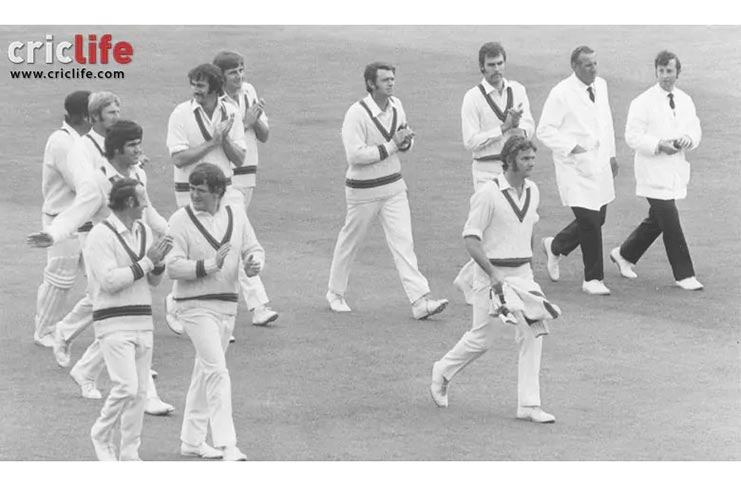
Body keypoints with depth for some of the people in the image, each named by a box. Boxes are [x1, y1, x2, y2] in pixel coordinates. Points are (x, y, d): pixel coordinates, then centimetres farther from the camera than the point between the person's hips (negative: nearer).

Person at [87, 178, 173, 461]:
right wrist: (147, 261, -16)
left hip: (143, 321, 7)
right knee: (126, 387, -16)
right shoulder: (100, 236, -10)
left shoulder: (144, 231, 13)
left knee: (140, 391, 5)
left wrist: (158, 262, -4)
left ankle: (129, 453, 12)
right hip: (113, 323, -7)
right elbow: (110, 281, -19)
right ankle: (101, 436, 6)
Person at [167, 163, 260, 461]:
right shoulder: (181, 220, -9)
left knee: (205, 371, 15)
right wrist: (210, 265, -25)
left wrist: (254, 263, -13)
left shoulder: (235, 216, 6)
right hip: (195, 305, -6)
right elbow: (173, 266, -14)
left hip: (227, 305, 6)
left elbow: (253, 249, 10)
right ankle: (226, 445, -18)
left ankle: (192, 440, 26)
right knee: (217, 372, -15)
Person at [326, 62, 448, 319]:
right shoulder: (357, 114, -19)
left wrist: (406, 140, -8)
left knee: (403, 241, -5)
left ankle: (420, 301, -13)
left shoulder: (396, 105, 3)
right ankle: (335, 293, 31)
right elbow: (355, 155, -26)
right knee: (349, 242, 11)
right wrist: (391, 145, -23)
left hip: (393, 186, 5)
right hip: (363, 190, -5)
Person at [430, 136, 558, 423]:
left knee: (532, 334, -3)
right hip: (491, 273, -6)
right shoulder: (488, 194, -15)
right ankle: (442, 373, 29)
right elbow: (470, 238, -16)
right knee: (482, 339, 2)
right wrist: (494, 274, -25)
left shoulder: (532, 191, 8)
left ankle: (529, 405, 0)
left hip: (523, 273, 6)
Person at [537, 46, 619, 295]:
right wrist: (571, 148, -21)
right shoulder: (561, 94, -13)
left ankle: (555, 246, 37)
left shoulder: (601, 85, 8)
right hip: (575, 167, -7)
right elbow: (545, 131, -12)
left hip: (600, 164, 7)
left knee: (597, 219, 12)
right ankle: (593, 279, 5)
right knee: (590, 223, -8)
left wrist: (611, 154, 20)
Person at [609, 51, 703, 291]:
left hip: (676, 170, 7)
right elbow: (632, 136, -11)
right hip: (654, 171, -7)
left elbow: (695, 130, 15)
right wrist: (659, 145, -22)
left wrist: (688, 140, -8)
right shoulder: (643, 102, -9)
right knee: (670, 222, -9)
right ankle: (684, 275, -3)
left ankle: (624, 254, 35)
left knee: (656, 221, 16)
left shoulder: (685, 100, 9)